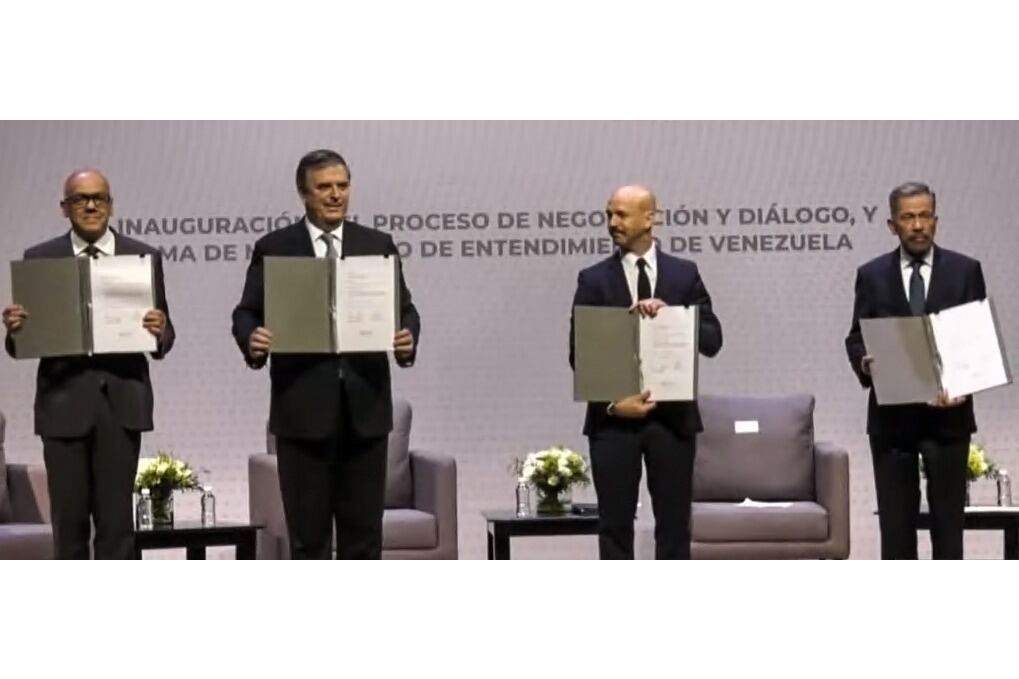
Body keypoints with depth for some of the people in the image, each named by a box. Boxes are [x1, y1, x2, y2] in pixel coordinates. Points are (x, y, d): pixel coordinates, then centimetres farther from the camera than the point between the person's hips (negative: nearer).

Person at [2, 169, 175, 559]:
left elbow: (162, 339, 6)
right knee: (69, 520, 4)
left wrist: (159, 333, -17)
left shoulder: (144, 258, 6)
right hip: (64, 403, 0)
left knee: (116, 520, 0)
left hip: (121, 402, 0)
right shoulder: (39, 259, 5)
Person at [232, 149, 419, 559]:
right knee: (308, 534, 4)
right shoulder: (273, 248, 4)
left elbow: (404, 309, 7)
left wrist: (408, 337, -15)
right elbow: (247, 312, 2)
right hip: (303, 408, -2)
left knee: (364, 530, 6)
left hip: (365, 406, 2)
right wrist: (251, 339, -20)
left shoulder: (378, 246, 9)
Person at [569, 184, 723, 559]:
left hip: (673, 415, 1)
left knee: (674, 522, 4)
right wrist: (612, 403, -12)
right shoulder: (594, 279, 4)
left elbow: (712, 341, -1)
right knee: (615, 524, 2)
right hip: (614, 418, -1)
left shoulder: (684, 275, 6)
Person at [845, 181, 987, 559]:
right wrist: (865, 363, -17)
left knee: (947, 520, 2)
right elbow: (856, 338, 5)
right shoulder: (872, 275, 6)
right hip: (892, 415, 1)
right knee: (895, 521, 4)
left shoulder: (965, 271, 3)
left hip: (947, 414, -1)